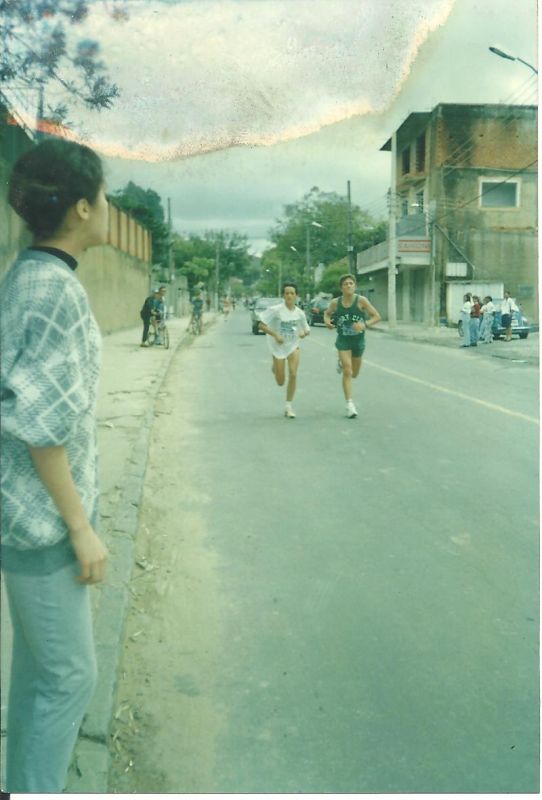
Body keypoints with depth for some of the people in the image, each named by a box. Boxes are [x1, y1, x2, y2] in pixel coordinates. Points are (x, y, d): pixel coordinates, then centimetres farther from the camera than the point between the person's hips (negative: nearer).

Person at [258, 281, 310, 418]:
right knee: (280, 382, 3)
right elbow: (261, 325, -14)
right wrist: (275, 335, -26)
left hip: (293, 346, 2)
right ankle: (275, 366, 41)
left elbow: (307, 329, 7)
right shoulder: (275, 310, -16)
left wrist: (304, 332, -17)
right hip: (278, 347, -2)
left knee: (293, 374, -15)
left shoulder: (300, 313, -5)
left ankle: (289, 407, 0)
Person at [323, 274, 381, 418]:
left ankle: (342, 363, 51)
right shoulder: (335, 302, -9)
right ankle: (349, 404, -5)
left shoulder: (361, 300, -14)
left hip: (358, 340, 1)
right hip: (343, 340, -1)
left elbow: (377, 316, -13)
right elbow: (327, 313, 12)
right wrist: (327, 321, -11)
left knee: (354, 374, 17)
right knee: (347, 372, -12)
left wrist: (365, 325, -31)